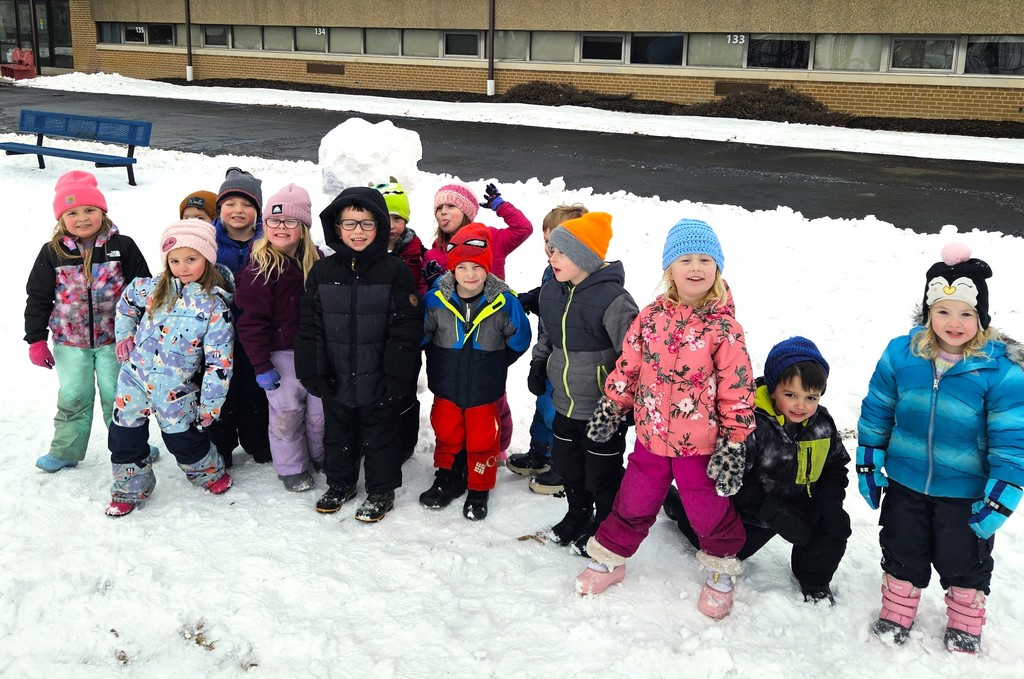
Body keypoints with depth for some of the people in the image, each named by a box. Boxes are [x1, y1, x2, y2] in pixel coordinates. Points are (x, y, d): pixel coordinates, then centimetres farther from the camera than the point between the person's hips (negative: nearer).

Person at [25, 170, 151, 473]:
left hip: (114, 339, -1)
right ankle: (65, 451, 27)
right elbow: (38, 298, 2)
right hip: (70, 342, 1)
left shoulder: (122, 247, -8)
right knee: (73, 398, 11)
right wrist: (36, 340, 0)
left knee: (117, 395, 9)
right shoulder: (53, 253, -5)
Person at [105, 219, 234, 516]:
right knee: (125, 434, 9)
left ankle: (209, 472, 38)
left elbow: (219, 360, -15)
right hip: (135, 376, 4)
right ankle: (129, 489, 30)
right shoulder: (154, 288, -4)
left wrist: (210, 403, -14)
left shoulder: (215, 305, -16)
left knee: (184, 437, 8)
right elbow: (127, 301, 19)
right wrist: (124, 335, 11)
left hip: (176, 388, -3)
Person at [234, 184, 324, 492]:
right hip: (281, 354, -4)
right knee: (286, 414, 5)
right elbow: (252, 320, -13)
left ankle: (322, 456, 36)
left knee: (321, 410, 15)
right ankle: (292, 468, 23)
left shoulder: (316, 261, 4)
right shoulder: (260, 267, -12)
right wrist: (261, 365, -15)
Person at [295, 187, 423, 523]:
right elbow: (309, 325, 2)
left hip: (378, 379, -3)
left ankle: (381, 491, 28)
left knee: (380, 434, 11)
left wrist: (398, 374, -14)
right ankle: (340, 483, 39)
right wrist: (312, 370, -3)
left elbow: (406, 327, -11)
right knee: (338, 433, 19)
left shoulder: (395, 271, -9)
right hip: (336, 380, 3)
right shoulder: (322, 272, 0)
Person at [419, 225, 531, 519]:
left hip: (485, 389, -1)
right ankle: (447, 479, 38)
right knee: (447, 434, 17)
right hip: (446, 387, 2)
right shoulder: (436, 300, -13)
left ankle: (478, 490, 28)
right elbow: (421, 336, 2)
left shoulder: (504, 302, -16)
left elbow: (519, 341, -1)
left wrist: (494, 365, 4)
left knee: (482, 439, 10)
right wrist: (441, 363, 6)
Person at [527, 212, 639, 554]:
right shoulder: (551, 292, 2)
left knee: (602, 474, 9)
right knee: (567, 465, 22)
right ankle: (577, 516, 46)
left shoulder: (612, 298, -23)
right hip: (565, 404, 7)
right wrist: (538, 363, 11)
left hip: (603, 408, -7)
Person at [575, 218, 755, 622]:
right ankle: (610, 558, 38)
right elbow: (628, 365, 7)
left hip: (700, 442, -3)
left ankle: (721, 568, 37)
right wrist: (611, 406, 9)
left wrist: (733, 442, -11)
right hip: (651, 436, 3)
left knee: (708, 509, 12)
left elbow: (737, 388, -11)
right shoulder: (651, 317, -3)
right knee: (634, 502, 17)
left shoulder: (724, 326, -14)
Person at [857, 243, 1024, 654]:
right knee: (902, 551, 19)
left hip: (966, 492, -2)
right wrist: (868, 466, 4)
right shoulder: (901, 354, -11)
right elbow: (876, 412, 1)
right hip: (906, 483, 2)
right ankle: (897, 613, 42)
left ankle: (965, 624, 42)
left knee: (965, 560, 17)